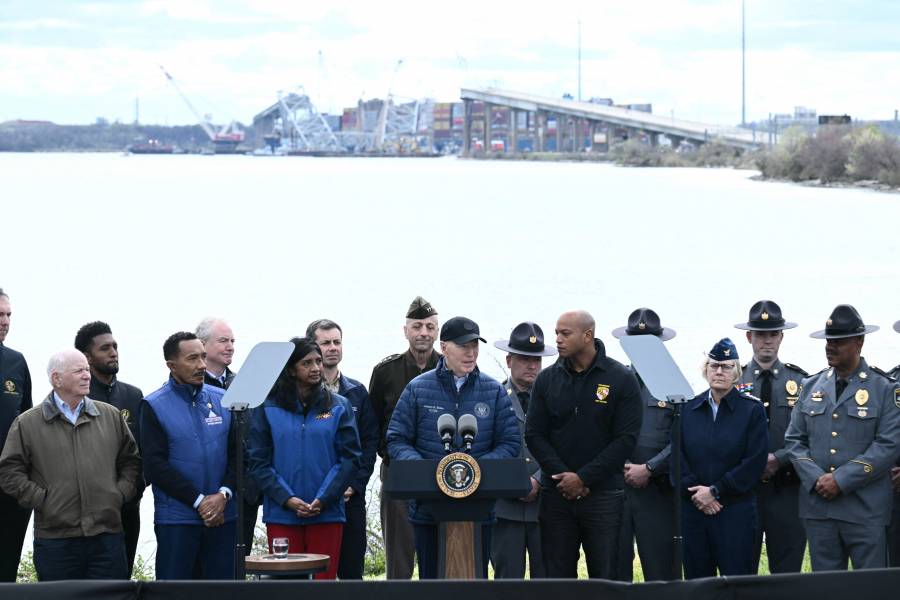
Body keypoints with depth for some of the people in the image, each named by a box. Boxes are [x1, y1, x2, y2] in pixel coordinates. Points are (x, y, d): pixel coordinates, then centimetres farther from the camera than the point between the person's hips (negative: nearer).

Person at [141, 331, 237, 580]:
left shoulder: (223, 400, 9)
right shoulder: (154, 406, -3)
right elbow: (155, 466, -8)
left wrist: (223, 494, -10)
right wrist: (198, 501, -12)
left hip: (223, 516, 4)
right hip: (176, 519, -4)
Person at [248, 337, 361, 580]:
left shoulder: (338, 406, 7)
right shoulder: (268, 409, 5)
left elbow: (350, 458, 3)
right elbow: (259, 462, 2)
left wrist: (323, 499, -9)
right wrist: (286, 499, -11)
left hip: (327, 513, 0)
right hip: (281, 514, 0)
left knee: (324, 578, -1)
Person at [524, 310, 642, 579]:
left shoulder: (621, 379, -2)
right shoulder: (547, 380, 7)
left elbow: (626, 438, -7)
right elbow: (534, 435, 5)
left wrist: (583, 478, -12)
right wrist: (563, 476, -9)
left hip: (603, 494, -3)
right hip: (557, 495, 3)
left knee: (604, 577, -1)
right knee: (557, 576, 4)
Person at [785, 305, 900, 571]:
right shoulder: (811, 386, 12)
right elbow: (795, 439, 11)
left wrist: (841, 480, -14)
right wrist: (816, 479, -7)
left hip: (866, 509, -4)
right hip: (818, 506, 4)